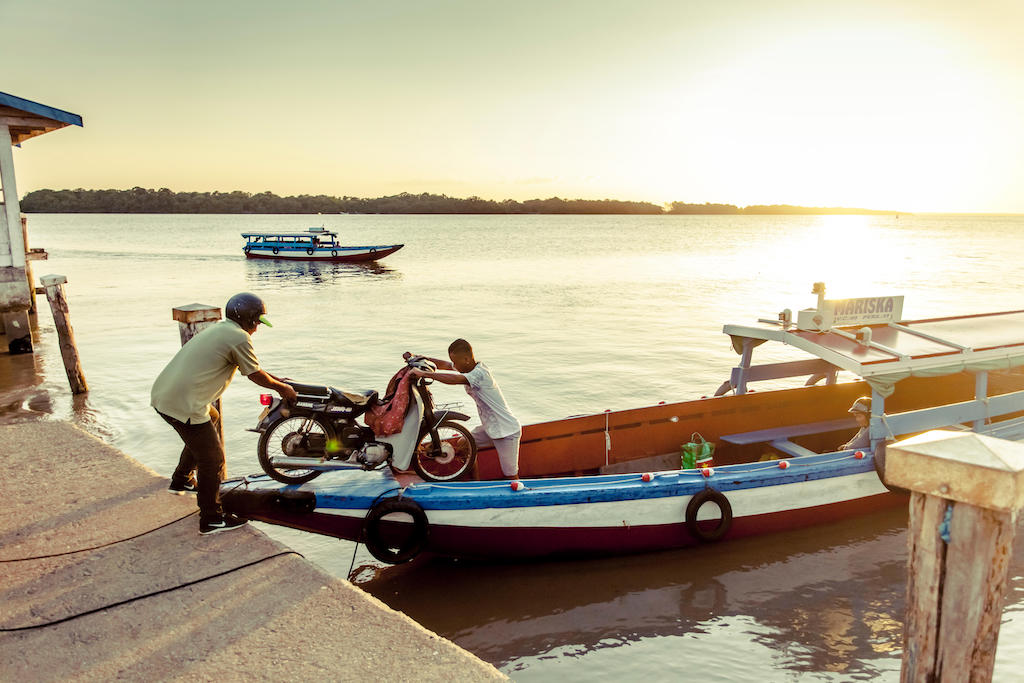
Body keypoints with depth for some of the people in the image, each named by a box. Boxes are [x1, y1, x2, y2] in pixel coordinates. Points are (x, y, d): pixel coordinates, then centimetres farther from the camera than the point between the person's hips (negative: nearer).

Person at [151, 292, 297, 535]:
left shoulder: (220, 329, 18)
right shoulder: (239, 337, -11)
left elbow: (251, 367, 28)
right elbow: (256, 375, -2)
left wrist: (275, 379, 32)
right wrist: (282, 388, 13)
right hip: (184, 404, -10)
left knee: (211, 420, 33)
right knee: (212, 459, 2)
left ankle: (182, 480, 47)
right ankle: (211, 519, 12)